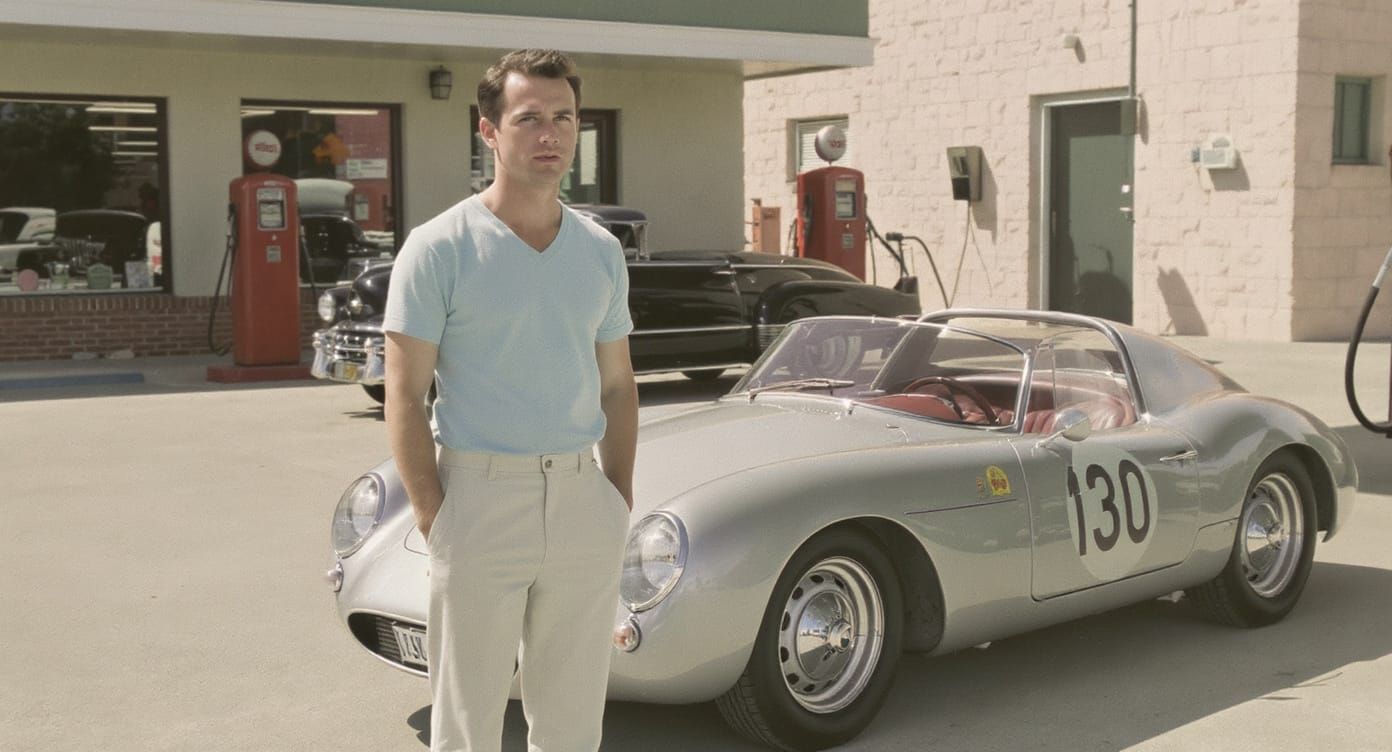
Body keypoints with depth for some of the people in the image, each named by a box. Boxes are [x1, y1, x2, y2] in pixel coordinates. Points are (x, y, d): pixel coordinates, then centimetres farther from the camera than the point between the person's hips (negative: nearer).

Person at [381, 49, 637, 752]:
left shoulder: (601, 250, 9)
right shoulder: (439, 247, -7)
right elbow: (404, 397, -7)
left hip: (583, 502, 5)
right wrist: (434, 519, -13)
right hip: (480, 497, -4)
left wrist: (620, 502, 7)